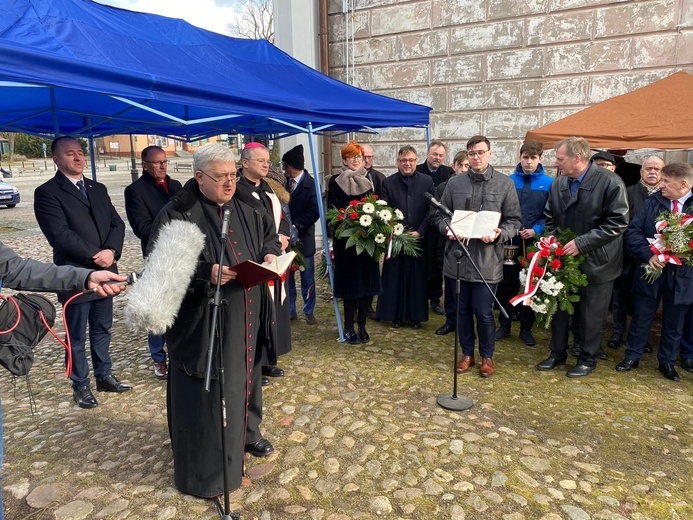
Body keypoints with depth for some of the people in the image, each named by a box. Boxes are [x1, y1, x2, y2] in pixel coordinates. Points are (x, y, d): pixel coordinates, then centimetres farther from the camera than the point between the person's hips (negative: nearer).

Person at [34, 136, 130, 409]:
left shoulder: (98, 189, 12)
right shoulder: (47, 192, -7)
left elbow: (117, 223, 6)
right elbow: (60, 235, -16)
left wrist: (111, 251, -12)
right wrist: (95, 255, -16)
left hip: (105, 272, 6)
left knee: (102, 329, 17)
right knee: (77, 337, 8)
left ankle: (104, 376, 31)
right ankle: (80, 386, 23)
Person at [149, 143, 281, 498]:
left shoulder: (243, 211, 7)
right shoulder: (177, 215, -13)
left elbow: (269, 233, 21)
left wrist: (270, 254, -1)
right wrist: (206, 272, -31)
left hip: (245, 320, 7)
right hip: (203, 323, -7)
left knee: (244, 377, 22)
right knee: (207, 393, 2)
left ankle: (247, 433, 45)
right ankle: (205, 471, 19)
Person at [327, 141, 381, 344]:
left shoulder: (370, 180, 11)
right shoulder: (336, 181, 2)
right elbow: (333, 211, -3)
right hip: (346, 240, -3)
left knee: (368, 281, 4)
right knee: (351, 283, -1)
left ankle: (362, 325, 16)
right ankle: (349, 327, 11)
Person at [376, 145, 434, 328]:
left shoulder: (427, 181, 2)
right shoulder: (388, 183, 1)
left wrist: (420, 232, -9)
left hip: (419, 238, 0)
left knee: (417, 278, 7)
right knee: (394, 277, 6)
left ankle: (416, 315, 19)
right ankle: (396, 315, 18)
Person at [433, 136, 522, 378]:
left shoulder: (505, 183, 0)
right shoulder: (454, 183, 5)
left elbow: (514, 220, 1)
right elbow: (439, 214, 10)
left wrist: (499, 234, -18)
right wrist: (448, 229, -10)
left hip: (487, 258, -2)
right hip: (458, 255, 3)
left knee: (483, 311, 2)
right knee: (462, 309, 12)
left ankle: (487, 356, 25)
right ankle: (467, 353, 31)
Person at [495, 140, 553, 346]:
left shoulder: (548, 183, -1)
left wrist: (536, 230, -15)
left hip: (535, 242, 0)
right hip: (510, 241, 0)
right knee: (507, 284, 6)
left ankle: (526, 328, 23)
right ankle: (504, 325, 21)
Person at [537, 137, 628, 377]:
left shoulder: (609, 182, -14)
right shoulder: (558, 183, 2)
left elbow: (618, 222, -17)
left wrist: (582, 243, -22)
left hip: (595, 262, -5)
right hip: (563, 258, 5)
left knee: (591, 315, 8)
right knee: (559, 309, 15)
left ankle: (587, 359, 27)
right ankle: (558, 353, 32)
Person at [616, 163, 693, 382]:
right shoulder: (653, 201, -2)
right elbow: (632, 231, -5)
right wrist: (648, 255, -18)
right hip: (651, 270, 0)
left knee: (673, 323, 15)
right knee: (641, 318, 12)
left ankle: (667, 362, 32)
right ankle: (632, 356, 28)